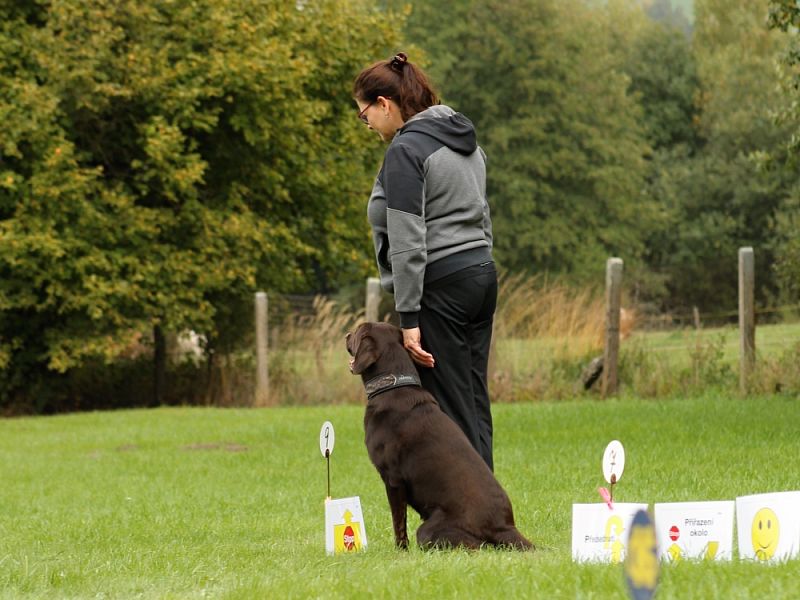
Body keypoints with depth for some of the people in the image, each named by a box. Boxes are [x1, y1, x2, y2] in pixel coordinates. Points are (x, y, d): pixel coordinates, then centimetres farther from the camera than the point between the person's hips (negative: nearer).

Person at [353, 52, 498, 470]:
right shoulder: (465, 139, 16)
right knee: (474, 402, 10)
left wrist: (409, 318, -17)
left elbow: (408, 242, -17)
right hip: (482, 274, 9)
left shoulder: (405, 150, -12)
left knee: (450, 409, -6)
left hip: (440, 285, -9)